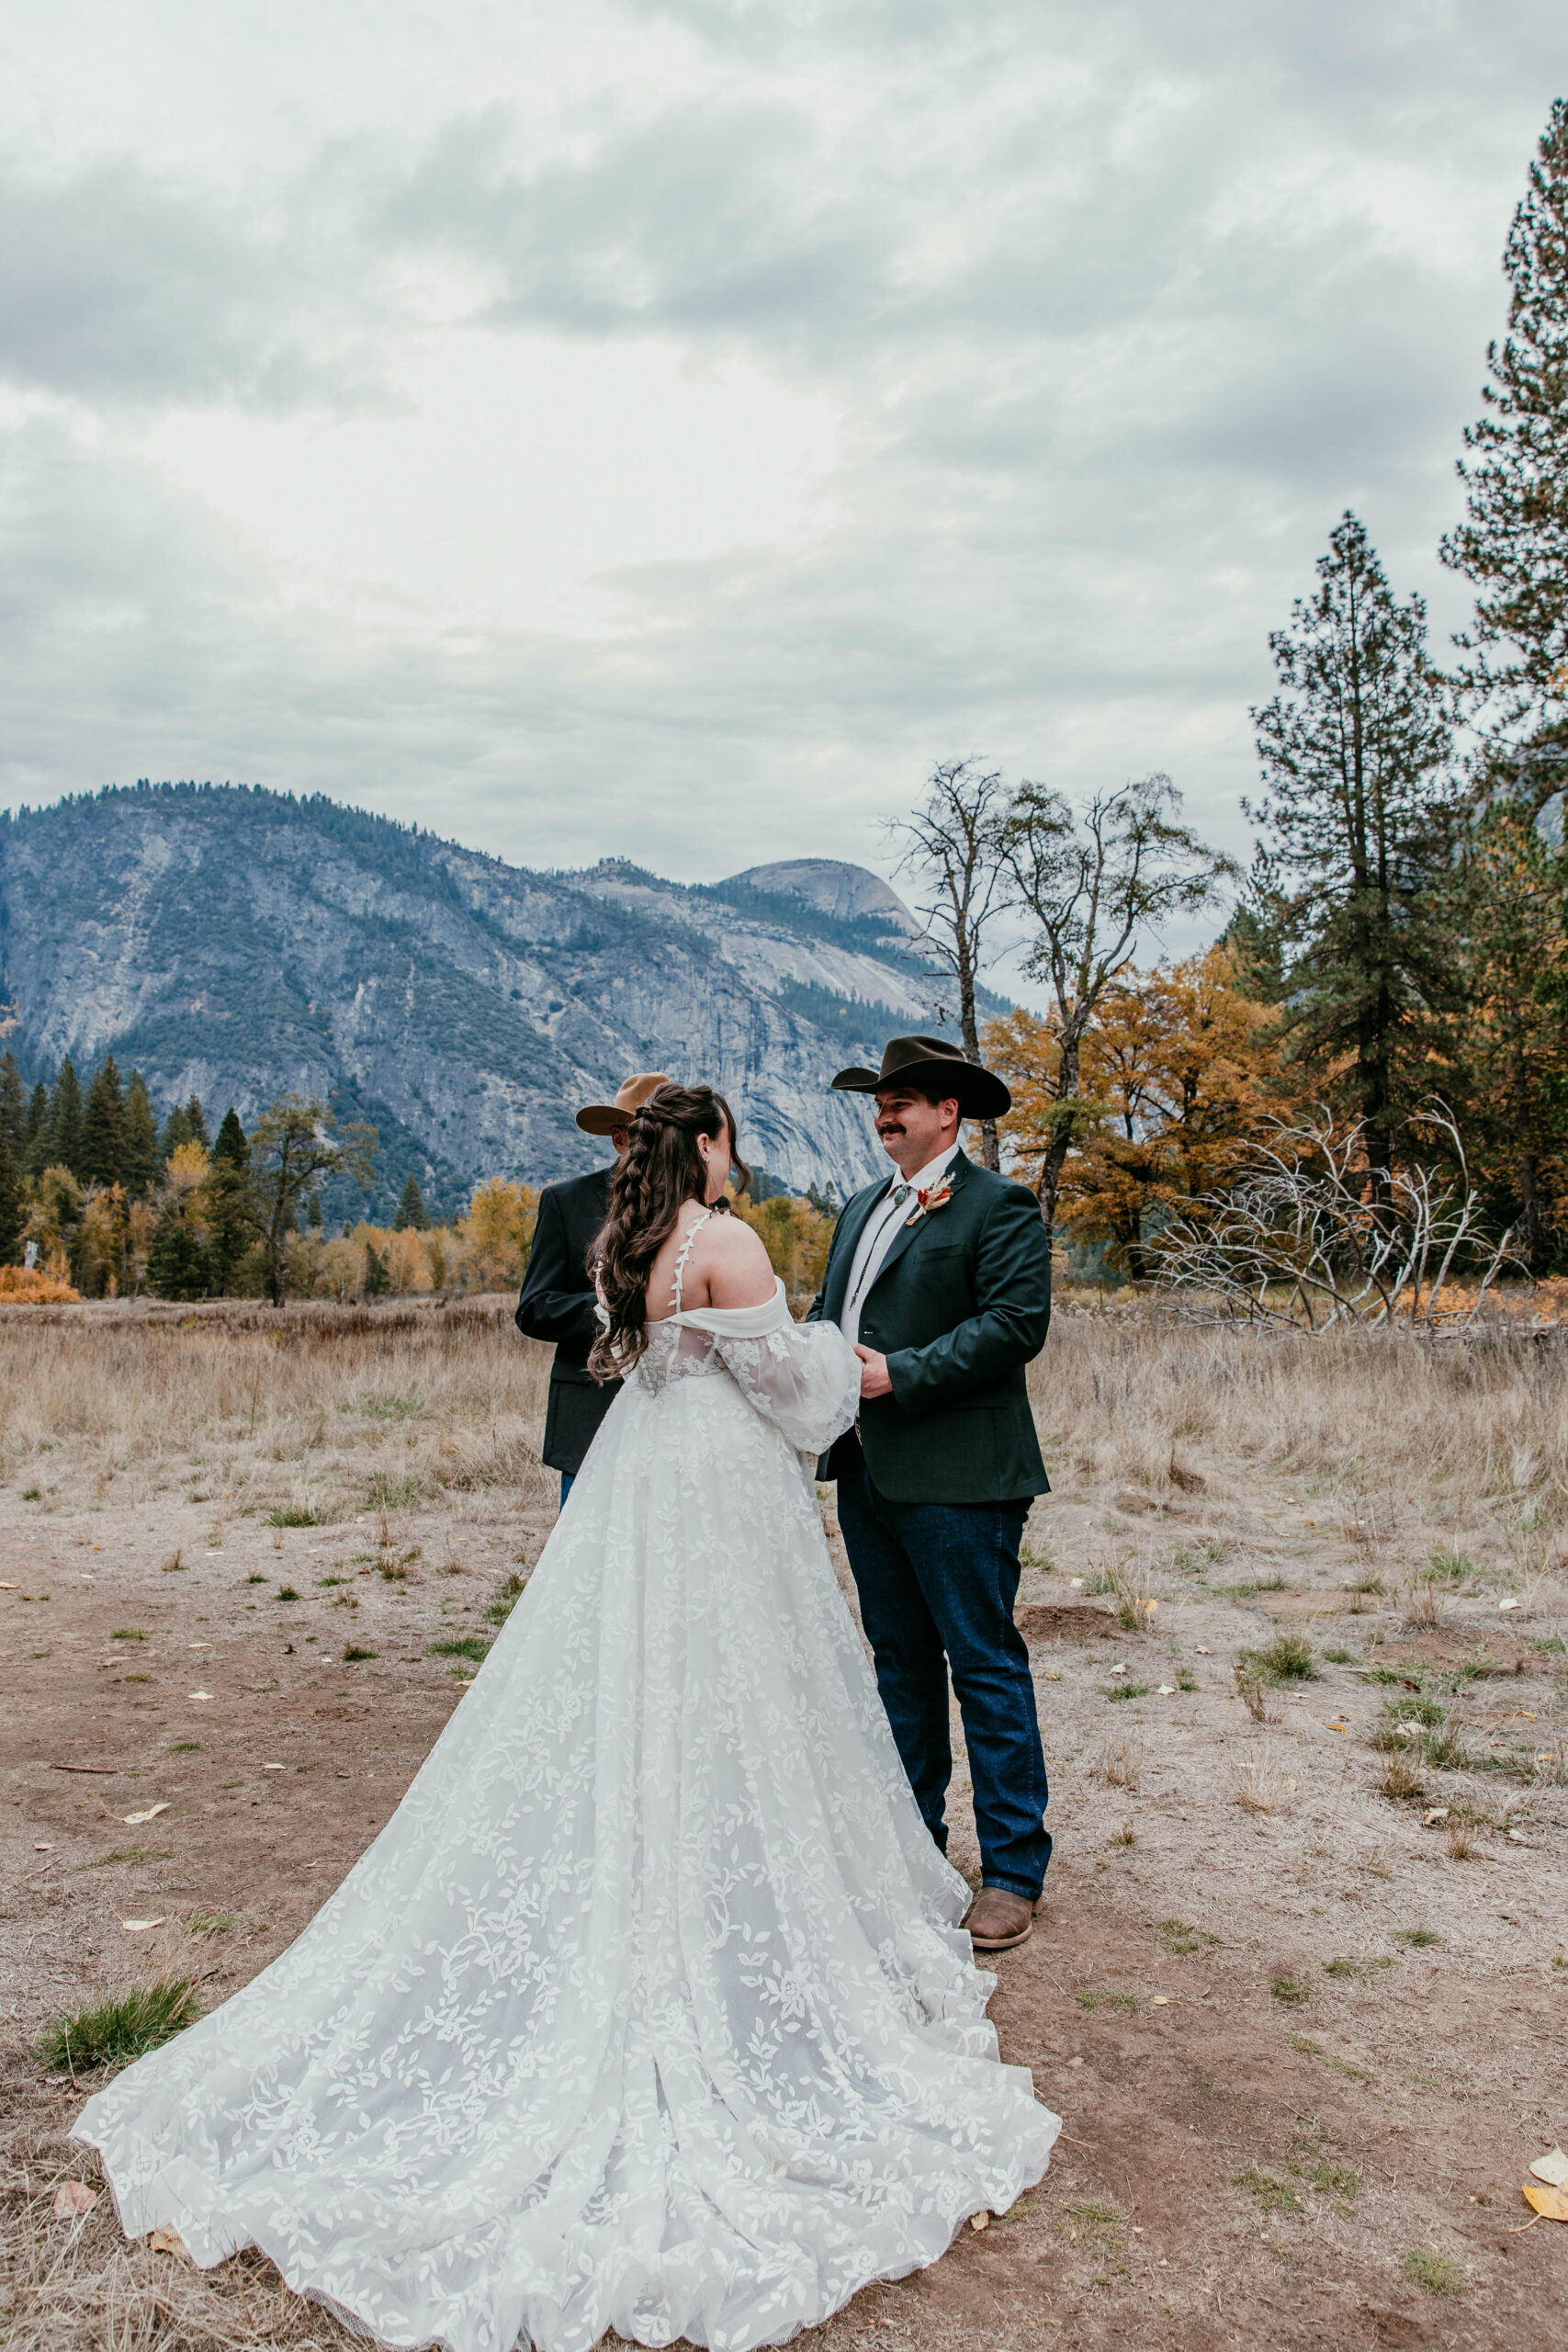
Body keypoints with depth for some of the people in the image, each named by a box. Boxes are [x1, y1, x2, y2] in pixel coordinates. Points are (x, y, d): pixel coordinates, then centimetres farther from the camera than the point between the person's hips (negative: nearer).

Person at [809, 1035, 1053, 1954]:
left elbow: (1016, 1322, -17)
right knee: (901, 1663, 17)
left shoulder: (998, 1206, -6)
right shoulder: (862, 1209, 19)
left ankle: (1014, 1870, 11)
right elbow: (827, 1311, 21)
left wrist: (900, 1376, -20)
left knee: (988, 1667, -1)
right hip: (870, 1474, 8)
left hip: (957, 1480, -8)